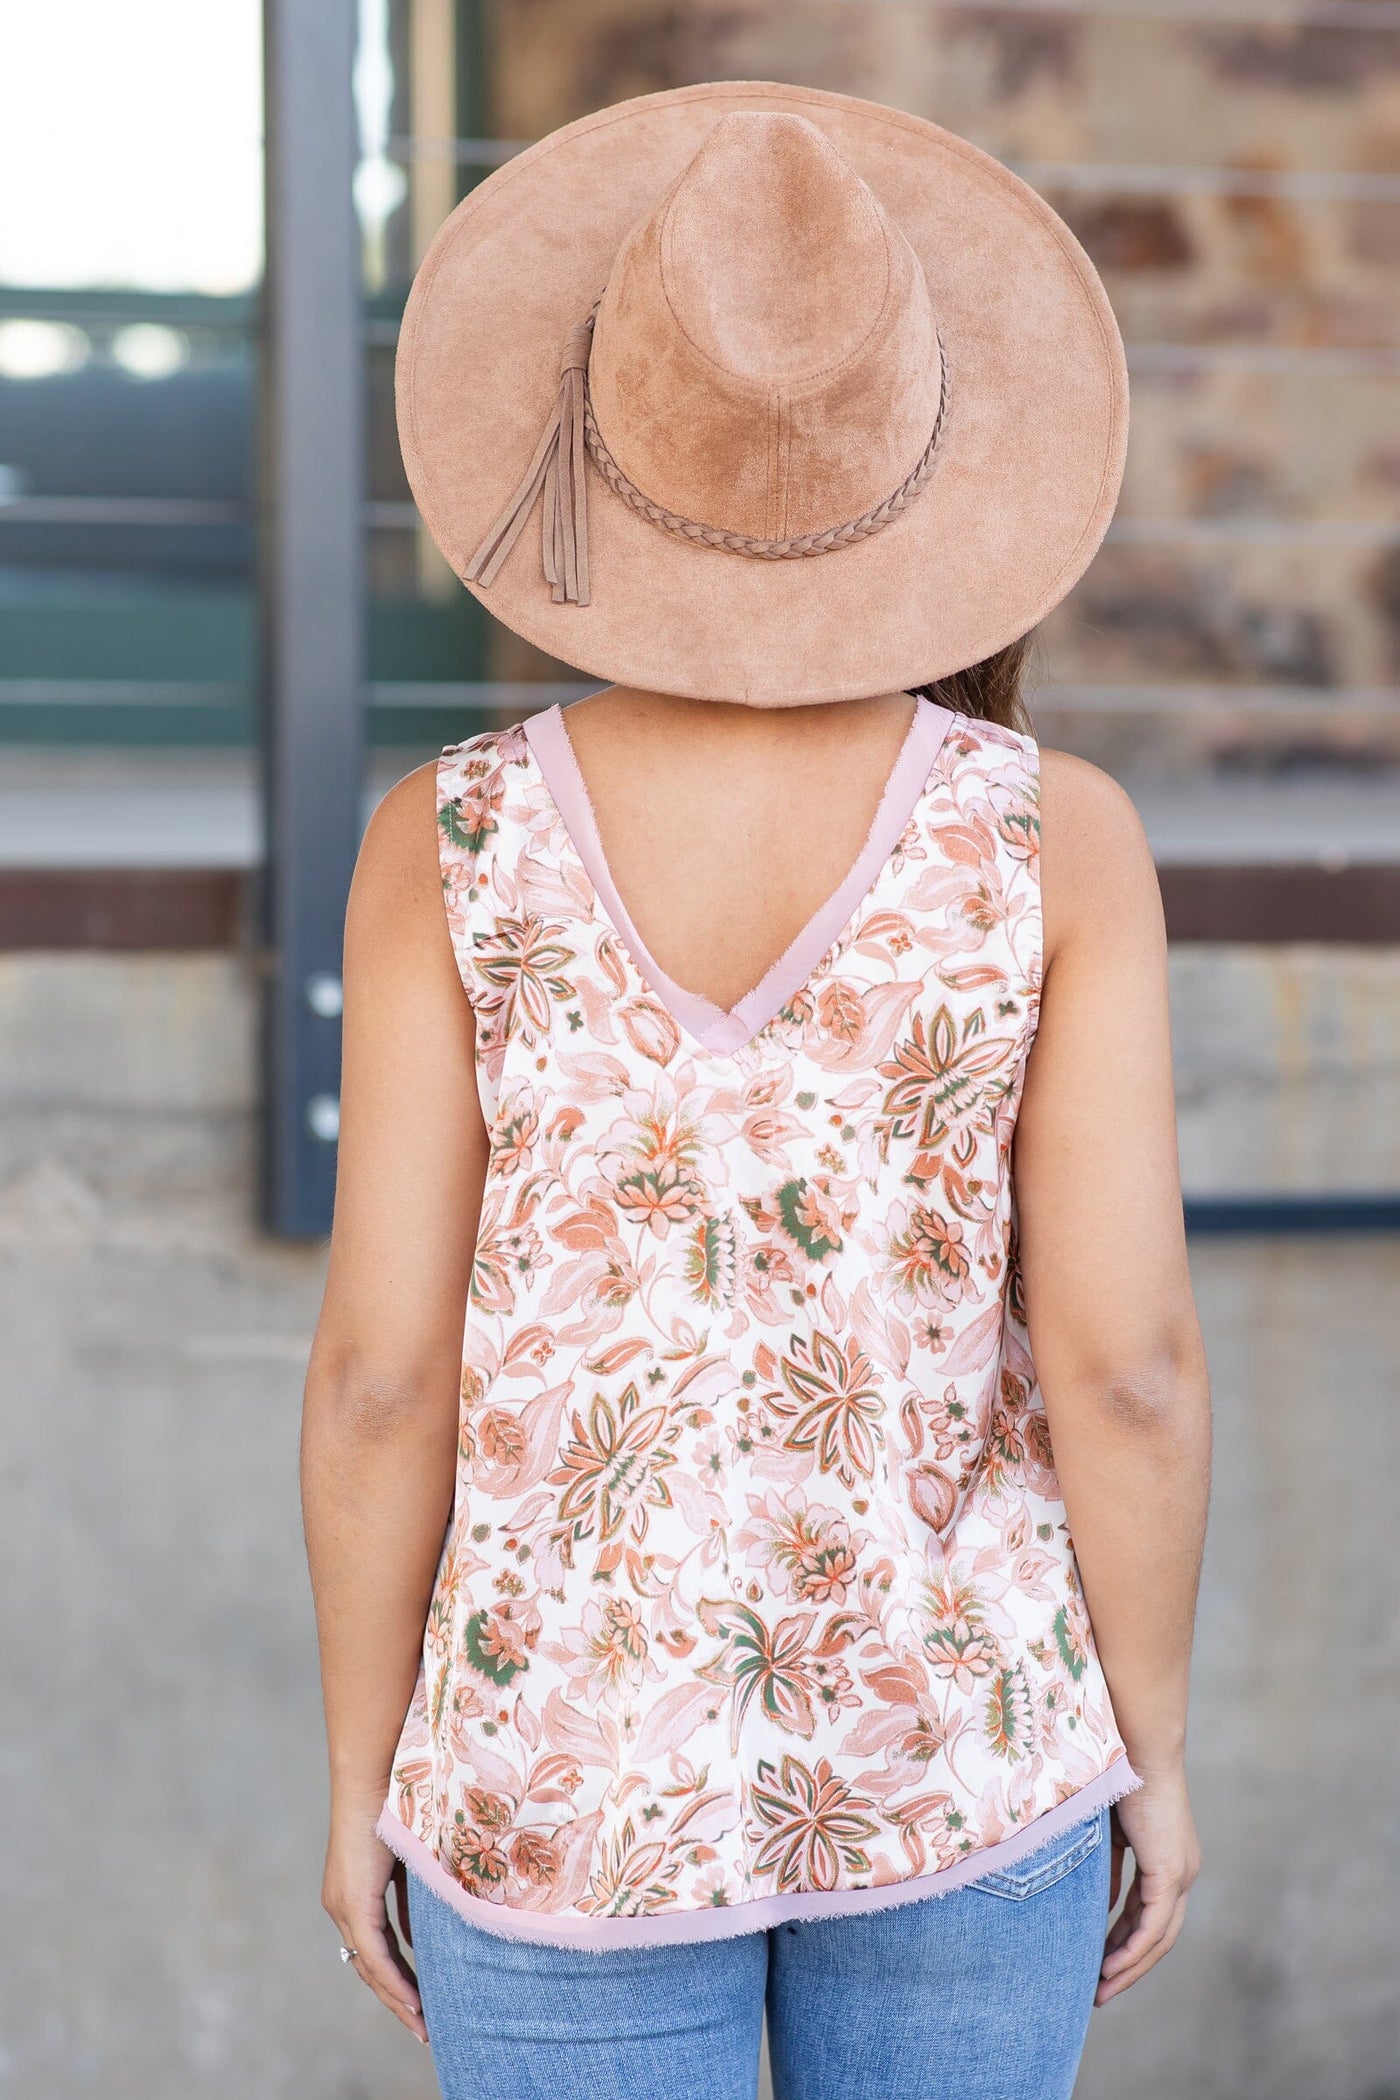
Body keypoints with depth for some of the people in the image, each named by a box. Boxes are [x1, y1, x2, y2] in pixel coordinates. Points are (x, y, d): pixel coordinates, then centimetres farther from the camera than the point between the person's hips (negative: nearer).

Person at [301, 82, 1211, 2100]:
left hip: (576, 1770, -1)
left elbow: (383, 1369, -13)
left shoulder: (452, 849, -15)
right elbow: (1125, 1355, -14)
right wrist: (1155, 1744, 2)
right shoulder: (1058, 839, -15)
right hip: (952, 1745, 1)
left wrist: (361, 1774, 2)